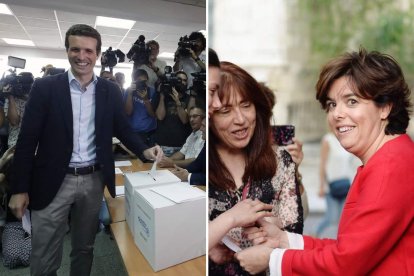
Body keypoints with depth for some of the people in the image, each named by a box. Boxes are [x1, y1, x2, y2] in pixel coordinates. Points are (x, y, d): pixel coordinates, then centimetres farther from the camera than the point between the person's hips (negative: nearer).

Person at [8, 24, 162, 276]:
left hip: (94, 180, 2)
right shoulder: (45, 87, -4)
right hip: (54, 182, -1)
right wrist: (20, 189, -5)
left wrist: (144, 149, -13)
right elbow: (27, 140, -4)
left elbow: (123, 129, 7)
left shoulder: (110, 91, 2)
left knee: (85, 249, 20)